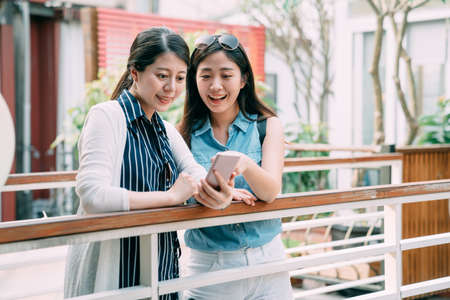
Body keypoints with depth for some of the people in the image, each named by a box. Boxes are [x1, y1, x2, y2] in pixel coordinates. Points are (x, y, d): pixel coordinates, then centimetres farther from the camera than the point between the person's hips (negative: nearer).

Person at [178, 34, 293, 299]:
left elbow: (271, 191, -14)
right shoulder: (185, 134, 0)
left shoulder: (267, 125, 0)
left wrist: (245, 165, -35)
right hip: (208, 266, 0)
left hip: (266, 259, 0)